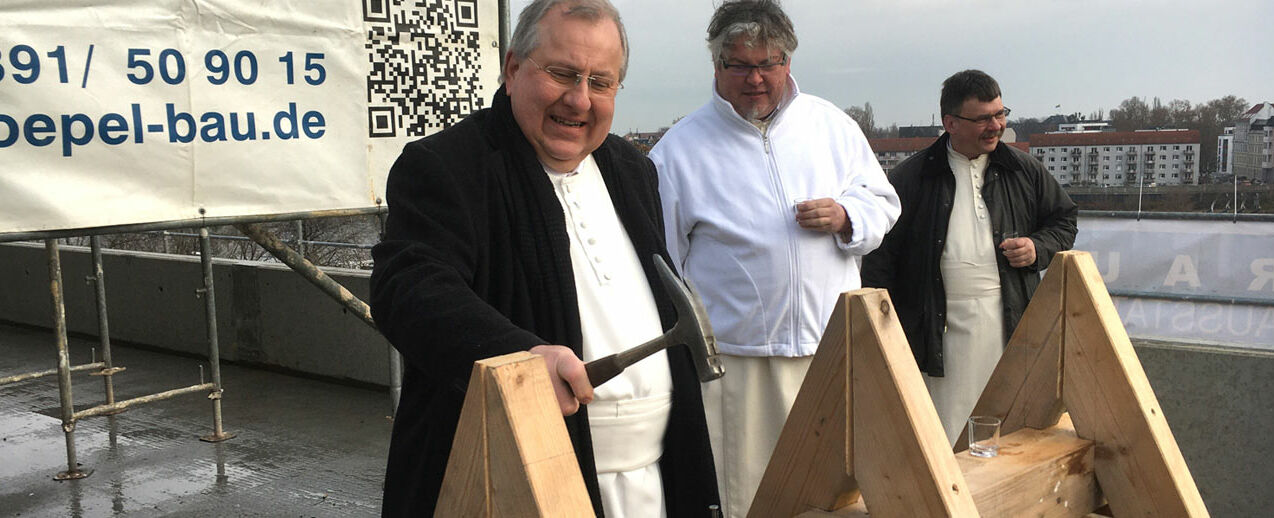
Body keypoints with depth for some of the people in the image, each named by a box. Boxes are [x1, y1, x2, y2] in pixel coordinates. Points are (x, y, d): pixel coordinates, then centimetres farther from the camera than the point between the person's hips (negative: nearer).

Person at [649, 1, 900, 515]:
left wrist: (845, 217, -6)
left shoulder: (832, 125, 9)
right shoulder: (680, 148, 0)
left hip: (834, 349, 3)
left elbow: (883, 202, 17)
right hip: (737, 357, -3)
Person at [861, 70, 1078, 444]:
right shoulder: (912, 178, 1)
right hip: (941, 326, -3)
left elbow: (1064, 219, 24)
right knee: (945, 437, -1)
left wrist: (1039, 248, 1)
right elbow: (881, 255, 1)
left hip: (1009, 323, 3)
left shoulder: (1025, 171, 11)